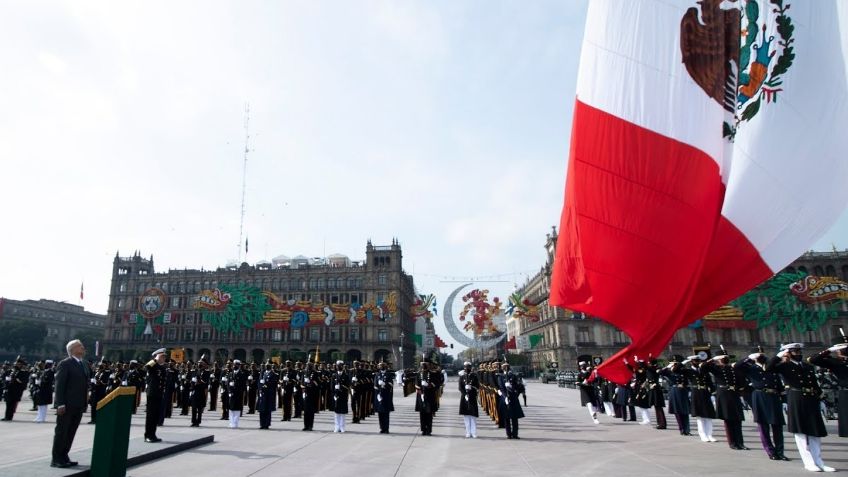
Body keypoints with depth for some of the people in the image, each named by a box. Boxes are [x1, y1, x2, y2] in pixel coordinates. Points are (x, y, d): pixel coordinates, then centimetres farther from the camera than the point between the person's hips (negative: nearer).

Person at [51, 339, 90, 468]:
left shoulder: (84, 365, 15)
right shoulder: (65, 364, -8)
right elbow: (59, 385, -13)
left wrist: (84, 404, 10)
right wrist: (60, 404, -18)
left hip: (79, 405, 7)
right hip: (67, 405, -7)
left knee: (71, 432, 12)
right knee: (61, 432, 2)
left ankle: (64, 457, 21)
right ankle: (56, 459, 10)